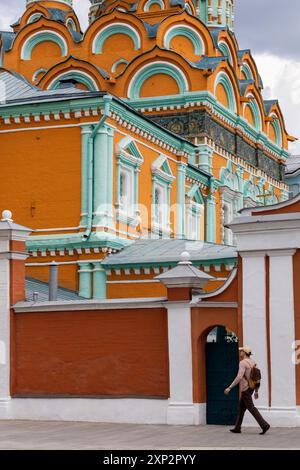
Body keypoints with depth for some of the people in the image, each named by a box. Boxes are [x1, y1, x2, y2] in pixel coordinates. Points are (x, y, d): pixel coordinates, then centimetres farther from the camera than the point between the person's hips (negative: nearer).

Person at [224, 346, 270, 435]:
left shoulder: (243, 363, -18)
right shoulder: (252, 363, 11)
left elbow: (239, 377, -27)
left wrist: (229, 388, -23)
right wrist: (256, 391, 19)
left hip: (245, 389, -10)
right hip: (250, 388, 10)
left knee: (251, 408, -8)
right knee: (241, 407, 16)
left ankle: (264, 425, -15)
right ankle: (237, 428, 19)